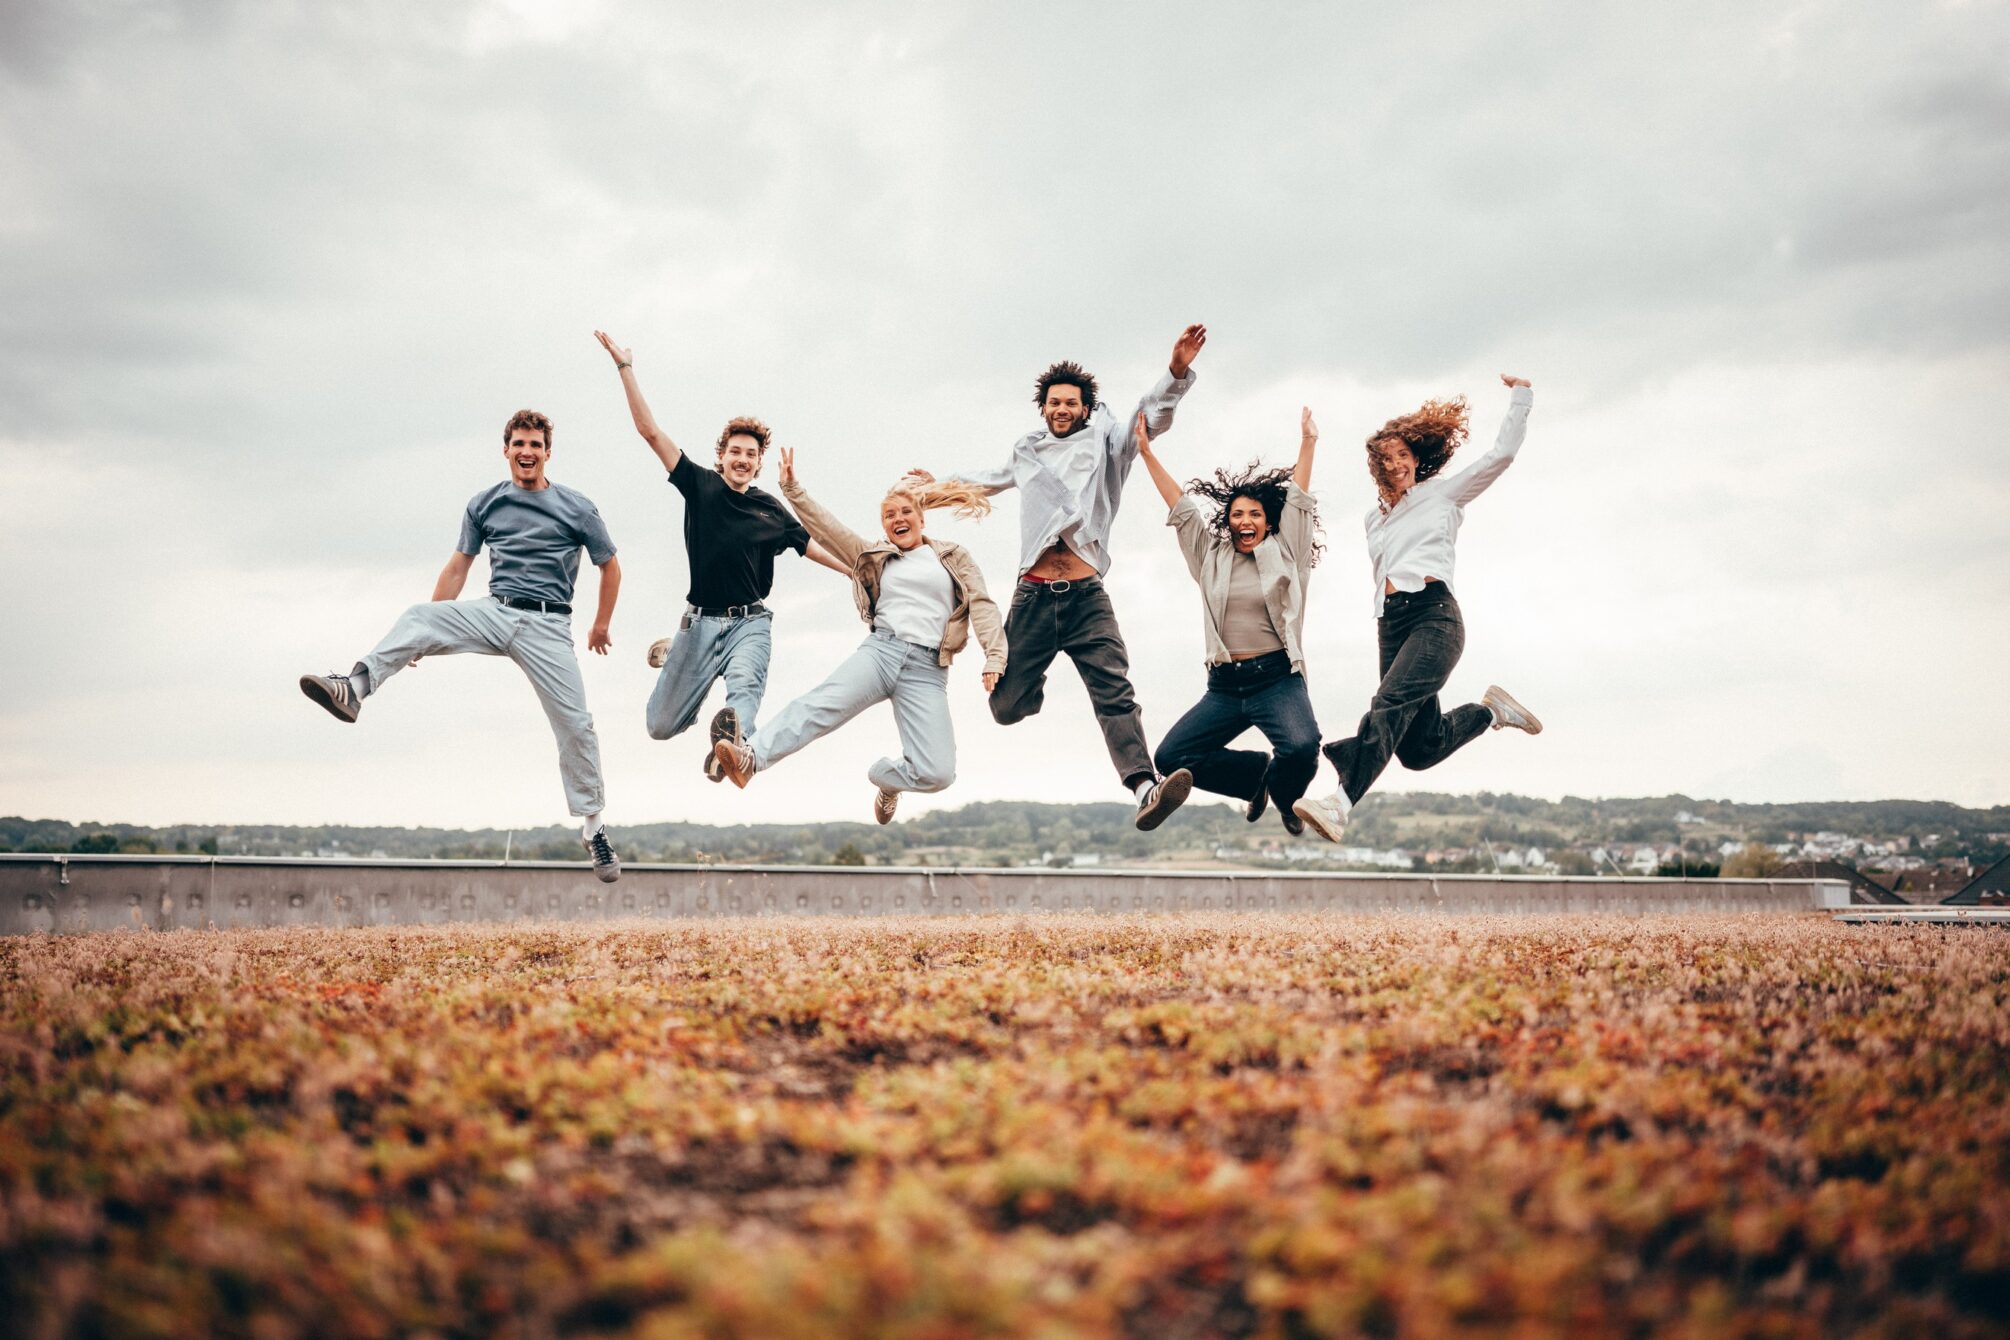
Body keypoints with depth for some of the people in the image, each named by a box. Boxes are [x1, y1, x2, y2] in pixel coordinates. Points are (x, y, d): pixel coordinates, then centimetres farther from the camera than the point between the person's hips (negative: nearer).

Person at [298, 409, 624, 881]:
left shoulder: (578, 508, 1)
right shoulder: (484, 505, 8)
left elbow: (610, 566, 12)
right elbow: (457, 567, 12)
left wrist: (601, 625, 16)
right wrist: (427, 636, 10)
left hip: (548, 625, -2)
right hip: (494, 612, 2)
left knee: (575, 725, -9)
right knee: (418, 616, -24)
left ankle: (593, 825, 3)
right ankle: (354, 687, -41)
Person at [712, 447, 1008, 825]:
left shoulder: (955, 557, 16)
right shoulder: (874, 555, 21)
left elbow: (982, 606, 6)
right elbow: (825, 527, 14)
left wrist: (995, 658, -7)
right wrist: (793, 489, 3)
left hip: (927, 669, -1)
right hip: (880, 650, 1)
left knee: (937, 773, -15)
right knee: (823, 704, -31)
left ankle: (887, 777, 18)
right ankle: (750, 757, -50)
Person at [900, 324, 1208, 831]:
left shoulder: (1104, 441, 13)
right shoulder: (1027, 451, 22)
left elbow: (1154, 415, -2)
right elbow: (992, 479, 43)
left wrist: (1176, 372, -20)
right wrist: (941, 483, 55)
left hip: (1087, 598, -3)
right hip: (1033, 597, 3)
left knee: (1115, 693, -19)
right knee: (1006, 707, 4)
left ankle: (1145, 788, -34)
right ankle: (1035, 686, 40)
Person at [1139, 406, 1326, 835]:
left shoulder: (1283, 553, 7)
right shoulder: (1211, 556, 13)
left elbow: (1297, 501, 4)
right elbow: (1181, 506, 11)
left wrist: (1308, 442, -1)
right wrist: (1146, 452, 10)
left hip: (1276, 679, -3)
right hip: (1224, 685, 3)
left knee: (1302, 748, -30)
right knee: (1170, 758, -8)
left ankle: (1284, 796, 8)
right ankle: (1257, 773, 16)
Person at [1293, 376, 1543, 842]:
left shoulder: (1443, 492, 11)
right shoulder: (1375, 518, 26)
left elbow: (1503, 453, 7)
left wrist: (1520, 397, 7)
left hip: (1434, 615, -6)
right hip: (1390, 624, 6)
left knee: (1389, 706, -28)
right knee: (1419, 748, -2)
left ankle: (1340, 805, -43)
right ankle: (1490, 710, 24)